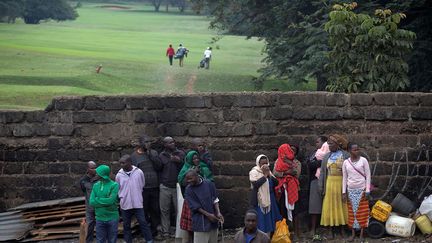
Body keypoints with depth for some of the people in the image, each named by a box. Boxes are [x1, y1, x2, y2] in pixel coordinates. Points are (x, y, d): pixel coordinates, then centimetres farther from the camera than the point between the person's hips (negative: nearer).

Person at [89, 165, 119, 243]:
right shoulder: (96, 186, 5)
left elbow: (111, 200, -19)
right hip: (100, 219, 4)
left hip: (112, 218, -3)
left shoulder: (114, 185, -8)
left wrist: (97, 200, -9)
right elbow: (92, 202, -4)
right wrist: (106, 202, -13)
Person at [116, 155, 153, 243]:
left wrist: (137, 194, 9)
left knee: (143, 222, -1)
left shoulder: (139, 172, -5)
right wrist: (121, 197, 3)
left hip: (137, 203, -1)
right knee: (126, 225, 9)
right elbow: (117, 188, 11)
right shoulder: (119, 175, -2)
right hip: (125, 204, 2)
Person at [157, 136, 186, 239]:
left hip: (177, 186, 0)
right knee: (164, 210, 2)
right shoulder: (161, 155, 7)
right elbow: (157, 169, 10)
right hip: (164, 187, 0)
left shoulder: (180, 154, 7)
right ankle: (165, 231, 9)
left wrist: (179, 161, -10)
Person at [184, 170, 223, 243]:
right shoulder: (189, 190, -8)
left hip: (213, 219, 4)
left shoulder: (209, 184, -1)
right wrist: (208, 215, -17)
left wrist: (218, 213, -10)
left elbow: (215, 199, 3)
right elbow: (195, 206, -10)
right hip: (200, 222, -4)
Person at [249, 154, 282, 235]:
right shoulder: (254, 172, -6)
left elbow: (276, 183, 6)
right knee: (261, 220, -8)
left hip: (269, 200, 7)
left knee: (269, 220, 9)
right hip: (259, 200, -7)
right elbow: (255, 184, -21)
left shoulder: (268, 172, 14)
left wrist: (269, 175, -7)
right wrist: (265, 175, -16)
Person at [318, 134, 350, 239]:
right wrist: (321, 187, 1)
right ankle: (332, 231, 6)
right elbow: (322, 172, 8)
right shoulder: (326, 157, 10)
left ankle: (342, 229, 9)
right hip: (330, 183, 3)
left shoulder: (345, 155, -1)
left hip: (342, 183, -3)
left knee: (341, 205, 2)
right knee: (330, 206, 2)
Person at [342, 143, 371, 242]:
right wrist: (344, 192, 2)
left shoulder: (363, 160, -4)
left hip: (361, 190, -2)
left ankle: (361, 234, 3)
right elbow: (344, 178, 6)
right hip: (351, 190, 2)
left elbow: (368, 175, -3)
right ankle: (353, 233, 11)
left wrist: (367, 191, -8)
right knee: (352, 212, 3)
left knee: (362, 212, -1)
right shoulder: (346, 162, 1)